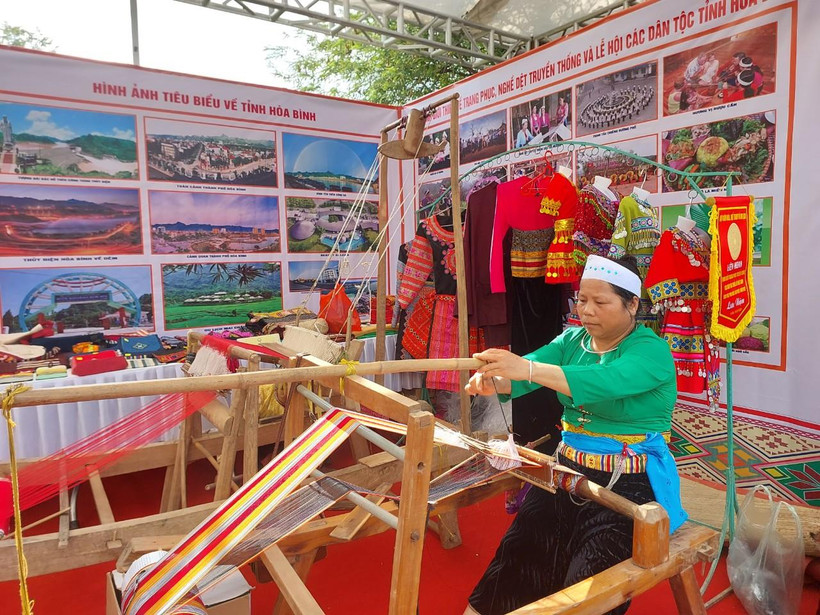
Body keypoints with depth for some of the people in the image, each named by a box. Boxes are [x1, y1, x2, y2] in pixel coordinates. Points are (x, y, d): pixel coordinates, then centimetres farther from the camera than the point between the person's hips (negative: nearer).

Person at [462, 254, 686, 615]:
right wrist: (494, 381, -35)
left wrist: (527, 369, -44)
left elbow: (604, 382, -33)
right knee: (518, 557, -6)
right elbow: (530, 367, -12)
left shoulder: (651, 350, -12)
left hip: (629, 484, -4)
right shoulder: (572, 340, 6)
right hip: (569, 470, 5)